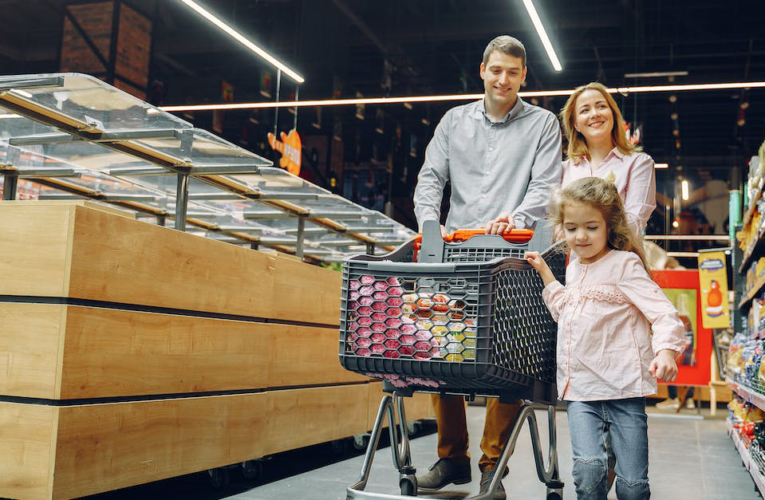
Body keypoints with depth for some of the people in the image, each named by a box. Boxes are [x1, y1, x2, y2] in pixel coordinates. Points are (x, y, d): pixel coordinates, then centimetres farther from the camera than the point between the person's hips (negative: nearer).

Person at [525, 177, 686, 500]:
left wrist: (666, 350, -31)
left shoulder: (624, 264, -5)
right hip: (580, 390, 5)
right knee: (588, 467, -17)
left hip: (623, 388, -4)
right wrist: (544, 272, 26)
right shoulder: (573, 269, 15)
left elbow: (663, 313, -12)